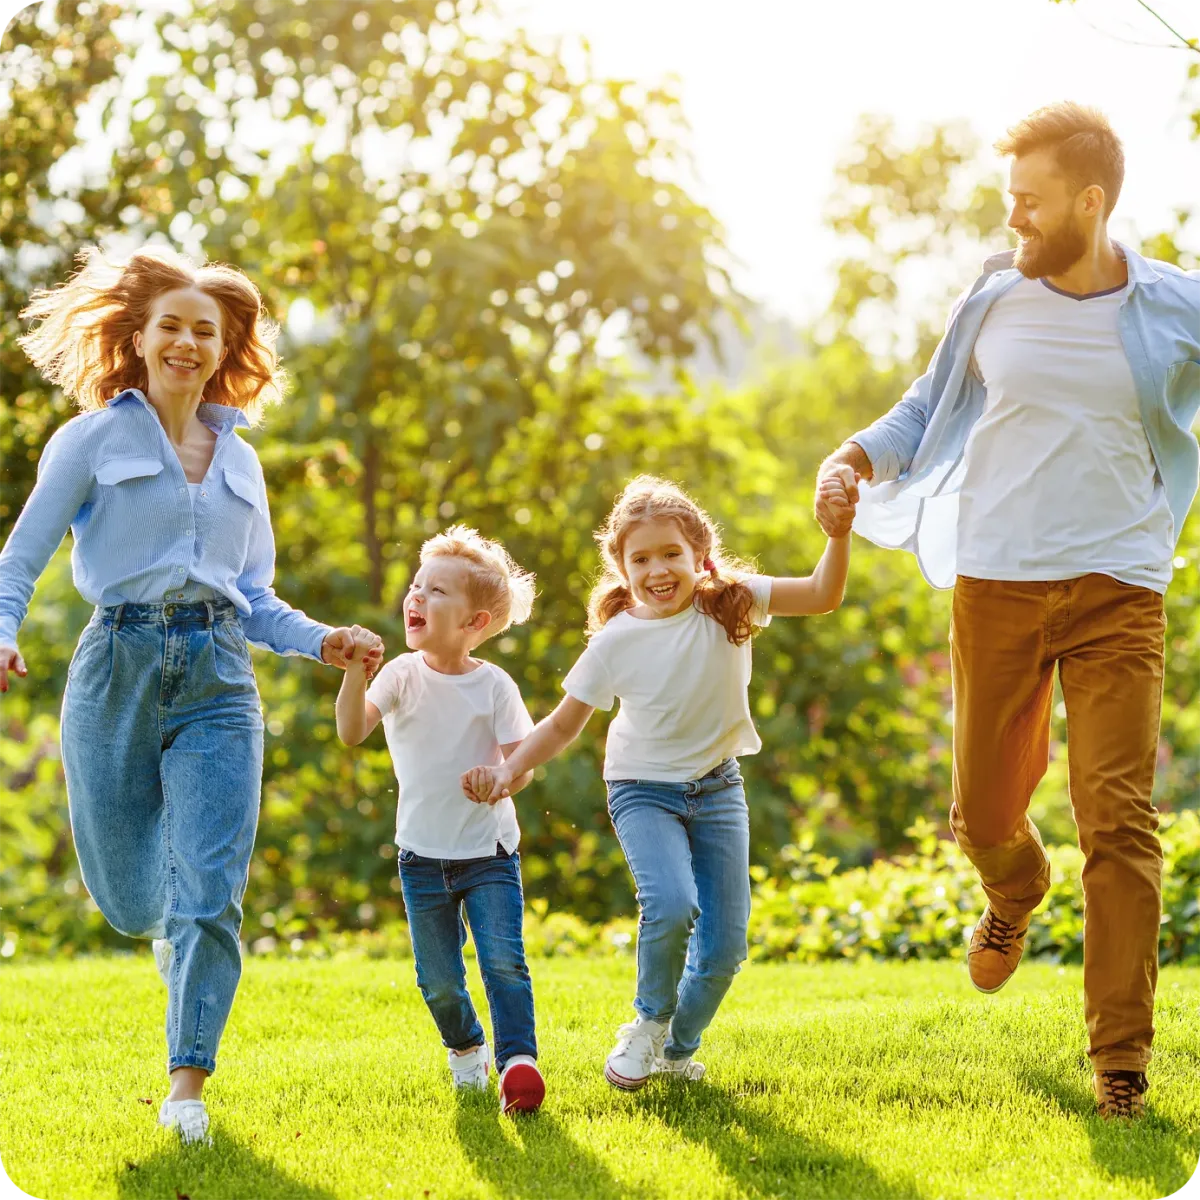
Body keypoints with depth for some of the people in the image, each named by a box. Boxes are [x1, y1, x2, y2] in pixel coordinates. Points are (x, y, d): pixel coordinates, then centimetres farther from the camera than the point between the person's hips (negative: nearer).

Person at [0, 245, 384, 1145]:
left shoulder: (239, 461, 17)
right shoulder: (94, 440, 5)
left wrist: (318, 641, 2)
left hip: (219, 677, 2)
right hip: (119, 666, -2)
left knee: (211, 891, -10)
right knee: (127, 896, 6)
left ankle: (188, 1084, -1)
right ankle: (171, 932, 44)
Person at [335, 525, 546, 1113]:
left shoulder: (493, 685, -8)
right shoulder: (403, 675, -6)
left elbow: (521, 763, -10)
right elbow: (351, 731, -19)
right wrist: (355, 670, -34)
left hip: (488, 850, -1)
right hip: (423, 855, 2)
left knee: (504, 960, -16)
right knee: (438, 980, 9)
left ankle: (517, 1059, -12)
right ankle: (464, 1047, 34)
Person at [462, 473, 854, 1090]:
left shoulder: (729, 605, -10)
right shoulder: (615, 642, -13)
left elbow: (822, 595, -17)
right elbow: (562, 725, -4)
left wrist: (840, 532, -33)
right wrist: (507, 772, -18)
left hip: (717, 789, 3)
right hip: (644, 791, -2)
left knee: (724, 946, 1)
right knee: (671, 905, -29)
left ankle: (678, 1048, 29)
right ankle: (650, 1022, -1)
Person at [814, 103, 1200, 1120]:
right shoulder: (995, 301, 5)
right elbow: (930, 406, 18)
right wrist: (856, 459, 2)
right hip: (997, 582, 2)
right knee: (984, 812, 9)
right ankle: (1015, 892, 48)